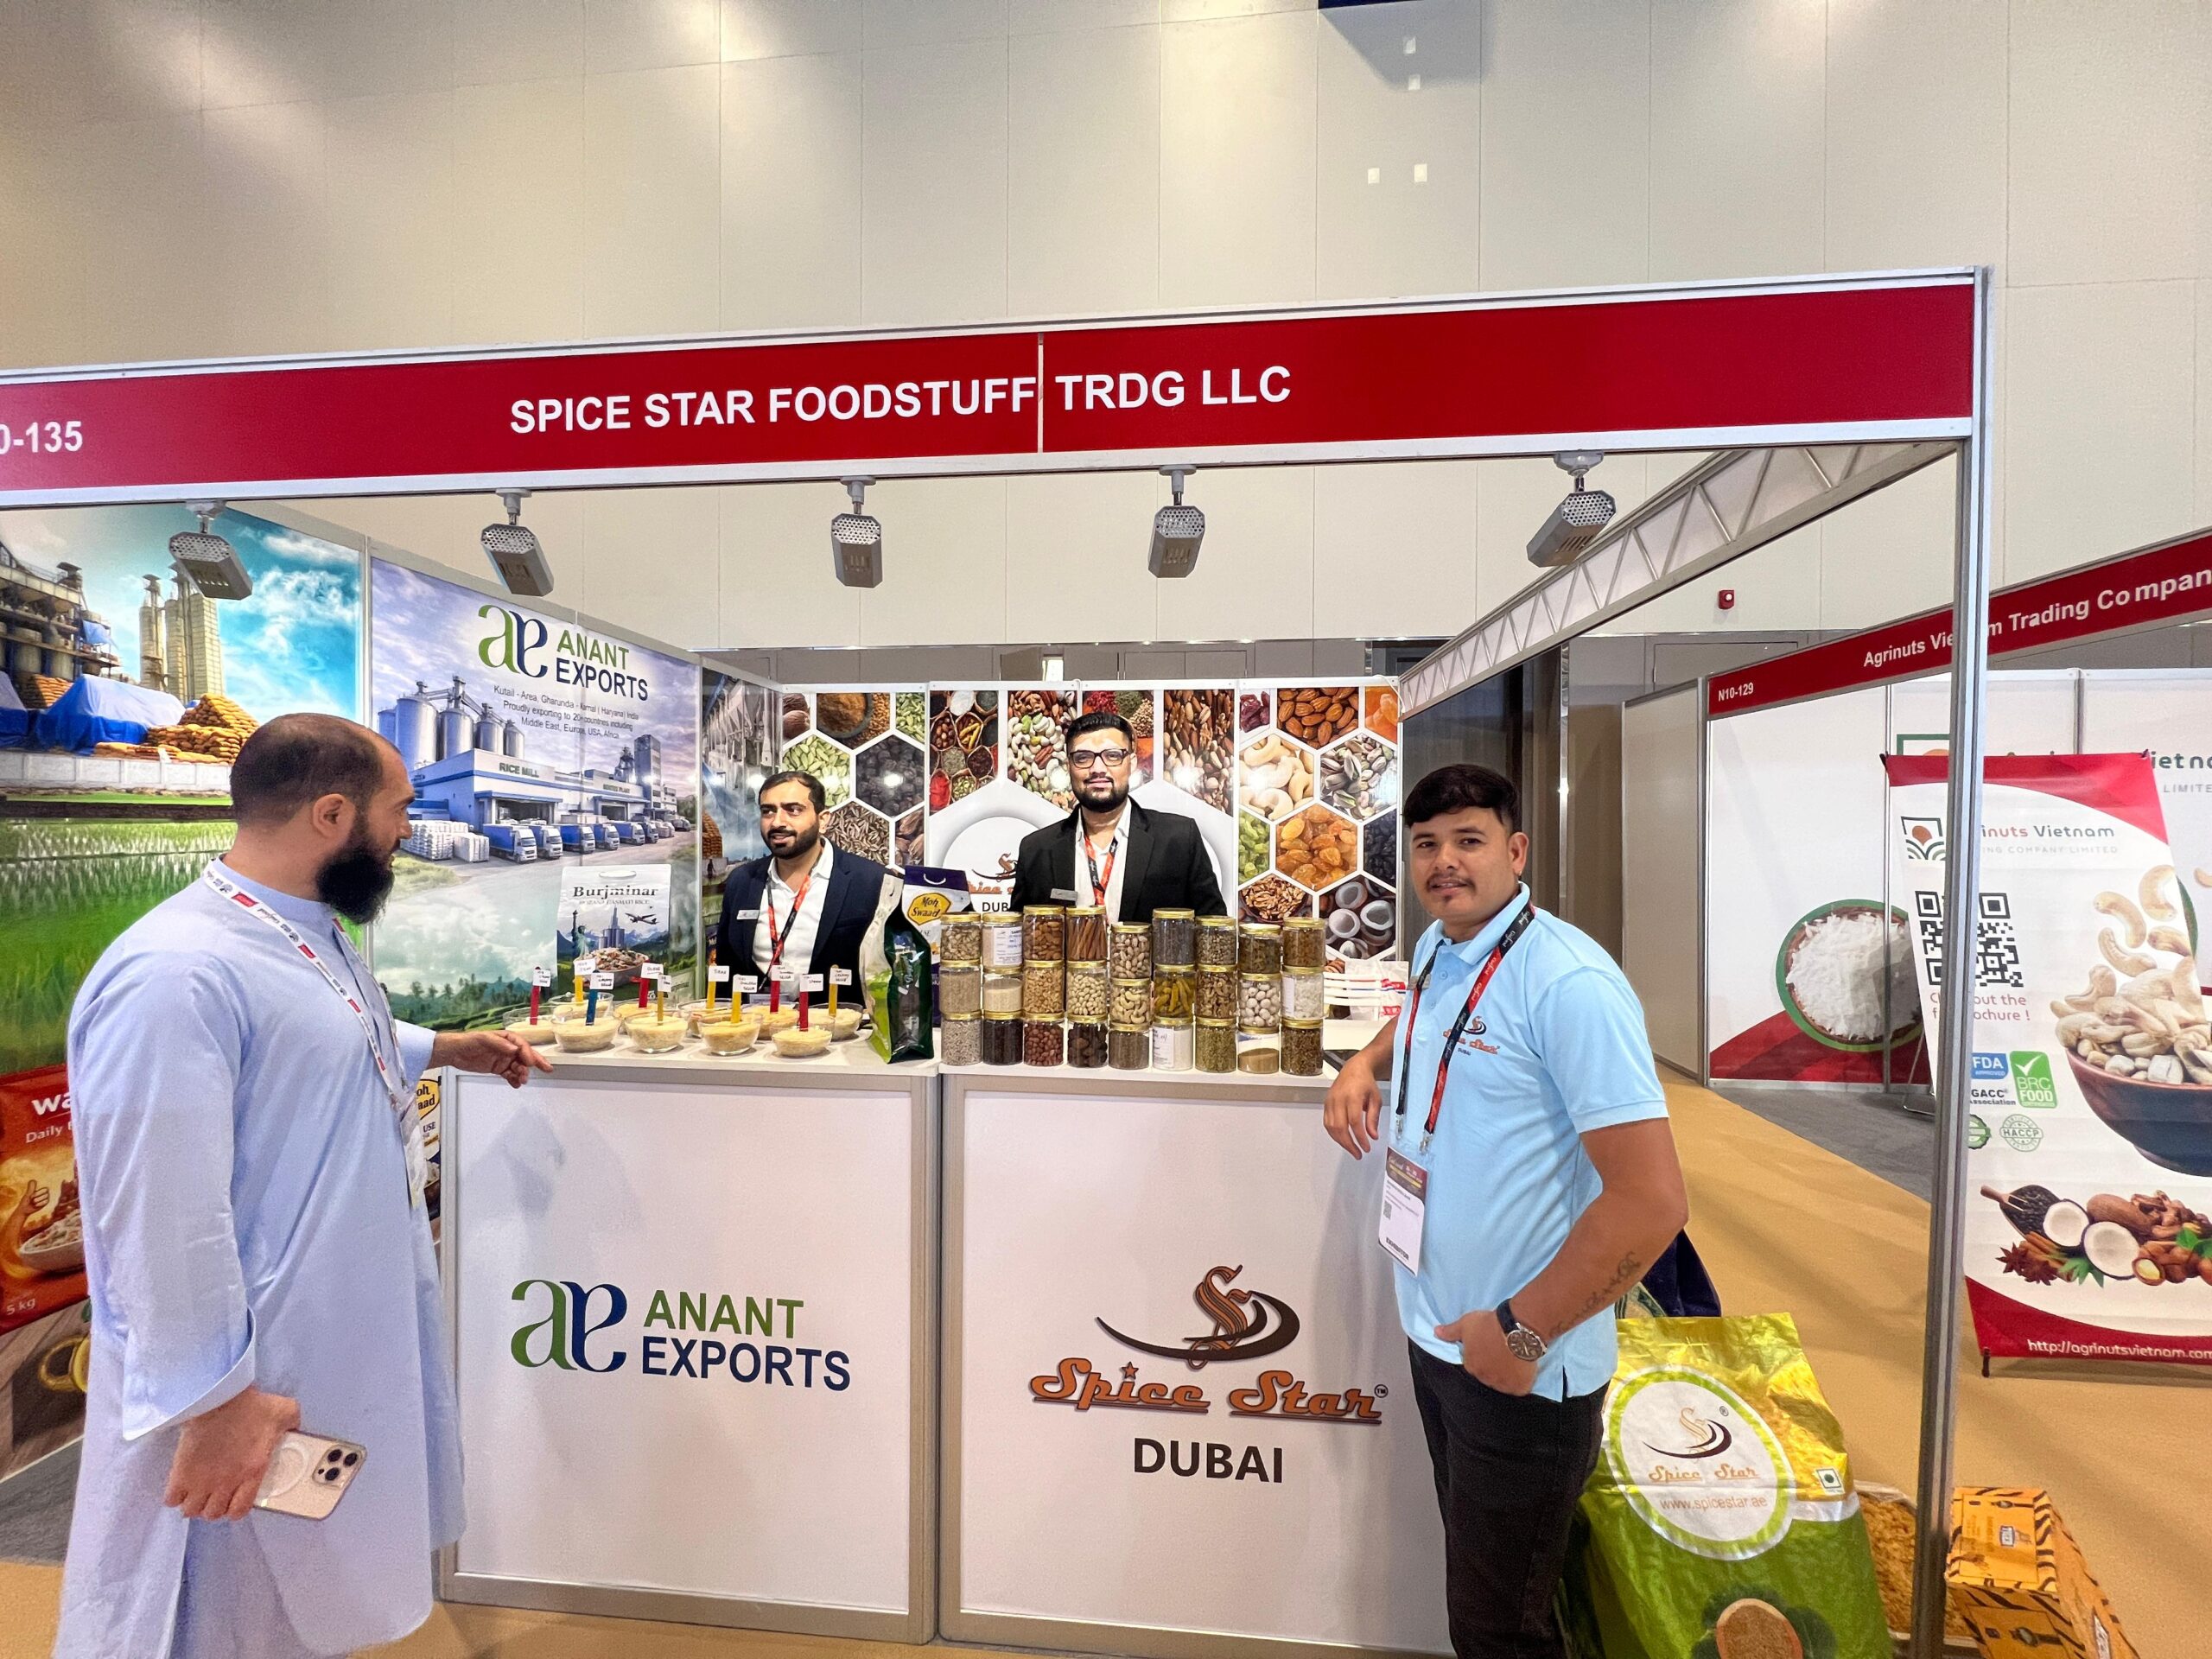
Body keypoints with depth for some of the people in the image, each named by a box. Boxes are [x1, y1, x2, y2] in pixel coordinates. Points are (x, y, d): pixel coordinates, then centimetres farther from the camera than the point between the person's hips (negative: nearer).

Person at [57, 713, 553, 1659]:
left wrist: (447, 1048, 20)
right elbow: (162, 1221, -27)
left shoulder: (311, 932, 5)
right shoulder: (176, 973, -28)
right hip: (257, 1382, -9)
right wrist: (212, 1399, -22)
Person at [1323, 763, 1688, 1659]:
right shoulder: (1435, 949, 2)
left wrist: (1522, 1332, -18)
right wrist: (1365, 1062, 6)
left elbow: (1652, 1200, -26)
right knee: (1472, 1579, 26)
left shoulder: (1568, 982, -24)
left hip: (1523, 1371, -7)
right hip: (1435, 1333, 7)